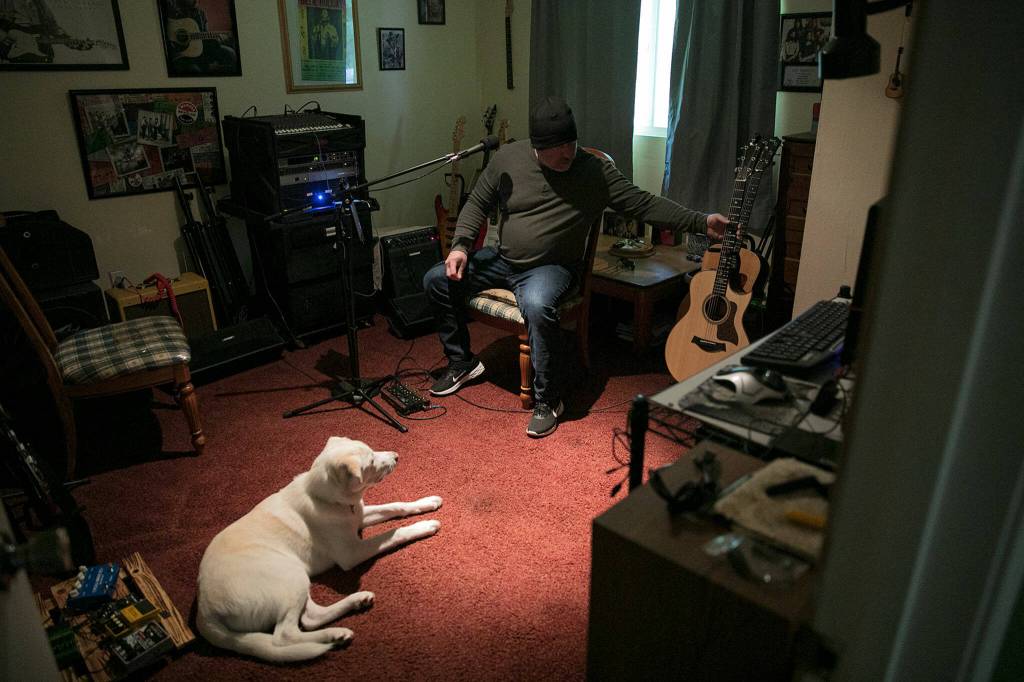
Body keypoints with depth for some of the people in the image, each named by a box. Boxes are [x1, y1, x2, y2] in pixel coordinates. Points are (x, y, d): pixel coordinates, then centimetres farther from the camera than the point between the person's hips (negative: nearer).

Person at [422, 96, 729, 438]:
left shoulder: (595, 171, -12)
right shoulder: (507, 157, -5)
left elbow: (645, 204, -11)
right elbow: (478, 203, 6)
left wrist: (702, 222, -19)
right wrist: (460, 245, -9)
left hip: (549, 268, -4)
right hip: (501, 259, 5)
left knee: (537, 306, -38)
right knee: (437, 279, -5)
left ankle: (548, 401, -18)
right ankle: (462, 362, 15)